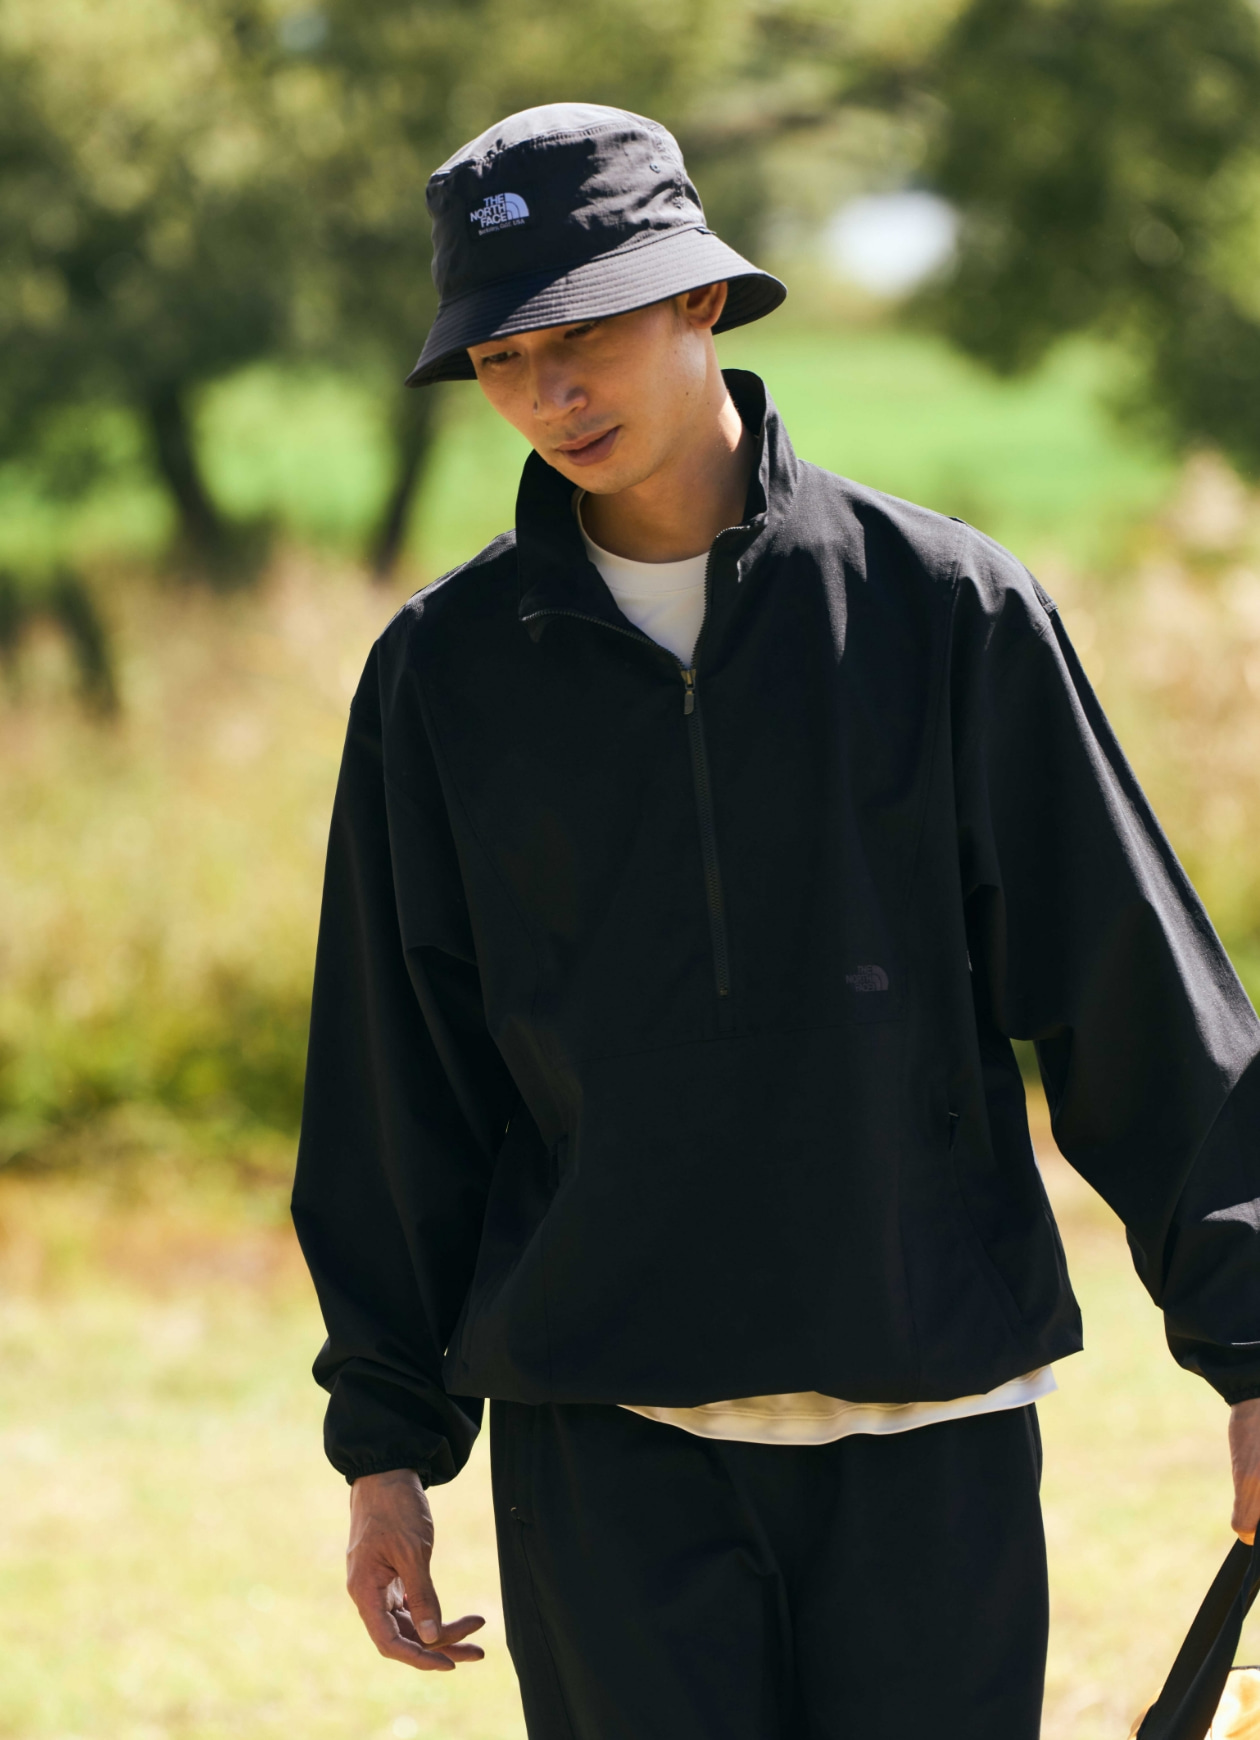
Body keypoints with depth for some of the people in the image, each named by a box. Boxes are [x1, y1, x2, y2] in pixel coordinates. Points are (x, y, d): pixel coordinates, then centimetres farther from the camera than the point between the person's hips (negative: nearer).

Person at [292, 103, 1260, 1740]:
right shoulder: (446, 669, 4)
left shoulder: (947, 605, 0)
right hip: (606, 1443, 1)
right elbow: (396, 1083, 9)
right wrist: (387, 1442, 7)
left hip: (932, 1433, -1)